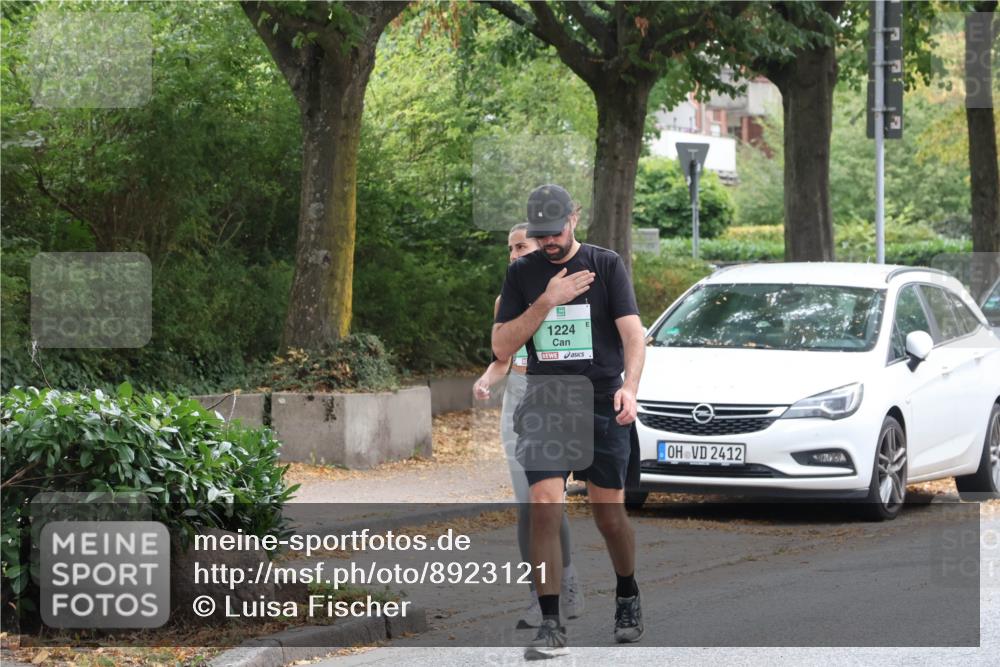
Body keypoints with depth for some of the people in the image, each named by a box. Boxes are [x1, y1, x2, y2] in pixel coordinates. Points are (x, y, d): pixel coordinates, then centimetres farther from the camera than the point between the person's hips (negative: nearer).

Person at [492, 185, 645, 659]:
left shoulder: (606, 265, 2)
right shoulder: (522, 273, 7)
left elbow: (632, 333, -6)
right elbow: (502, 347, 2)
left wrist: (629, 386, -24)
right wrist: (546, 302, -10)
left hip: (602, 405, -1)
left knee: (609, 513, 3)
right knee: (544, 507, -14)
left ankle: (628, 598, 31)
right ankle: (550, 626, -13)